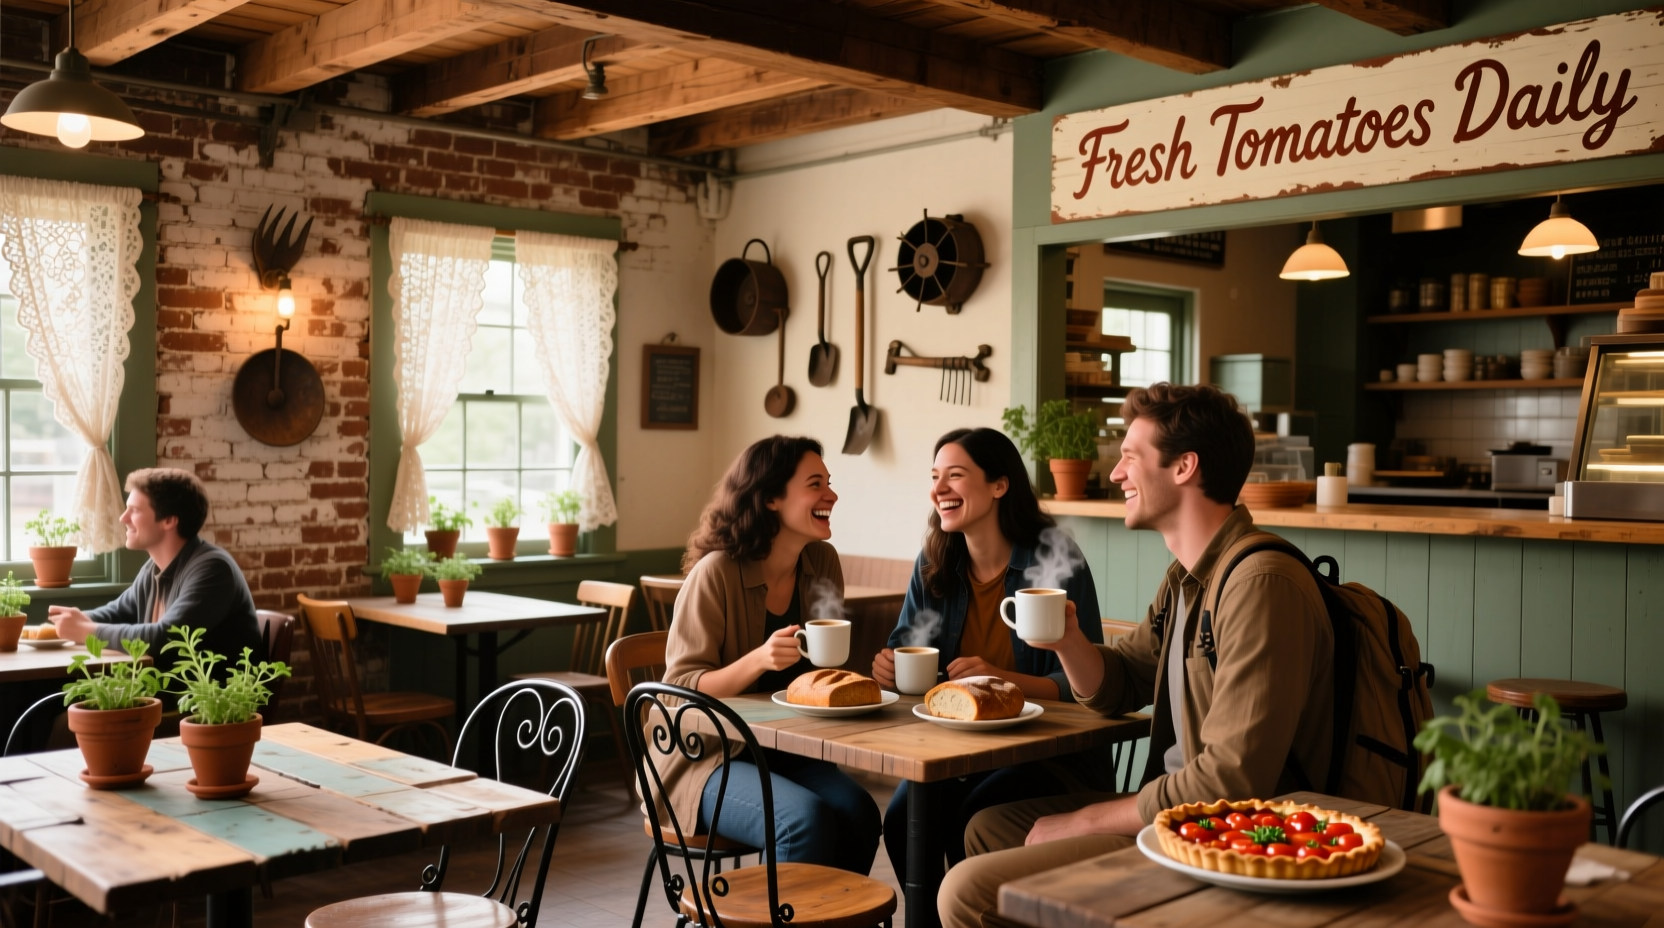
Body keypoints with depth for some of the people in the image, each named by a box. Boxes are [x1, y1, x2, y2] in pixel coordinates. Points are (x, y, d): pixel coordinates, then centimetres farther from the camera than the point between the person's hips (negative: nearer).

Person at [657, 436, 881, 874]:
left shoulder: (822, 563, 2)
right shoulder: (717, 573, -15)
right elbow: (682, 689, -14)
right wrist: (759, 659, -29)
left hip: (786, 752, 5)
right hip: (707, 758, -5)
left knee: (859, 812, -23)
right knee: (808, 820, -30)